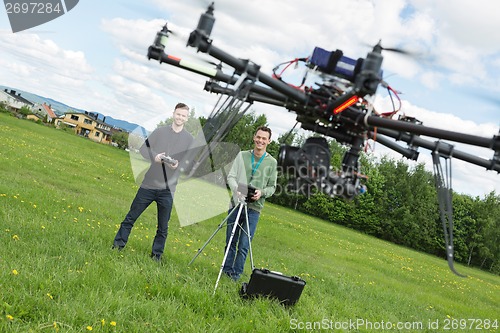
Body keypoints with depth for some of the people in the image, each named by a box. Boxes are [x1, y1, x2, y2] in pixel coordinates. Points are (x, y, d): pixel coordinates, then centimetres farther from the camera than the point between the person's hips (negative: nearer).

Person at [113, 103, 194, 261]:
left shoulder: (189, 139, 2)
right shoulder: (160, 131, 3)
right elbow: (143, 148, 3)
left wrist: (178, 164, -18)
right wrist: (154, 157, -17)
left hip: (167, 189, 0)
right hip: (148, 184, 0)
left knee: (163, 227, 7)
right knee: (131, 217, 8)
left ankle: (156, 255, 20)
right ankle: (118, 245, 21)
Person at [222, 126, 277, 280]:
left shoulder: (272, 162, 4)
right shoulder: (242, 155, 7)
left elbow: (272, 187, 7)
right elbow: (231, 176, 4)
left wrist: (262, 192, -14)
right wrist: (236, 189, -15)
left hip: (254, 208, -1)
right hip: (236, 203, 1)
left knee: (244, 245, -4)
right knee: (230, 242, 8)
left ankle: (236, 275, 5)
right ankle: (226, 271, 20)